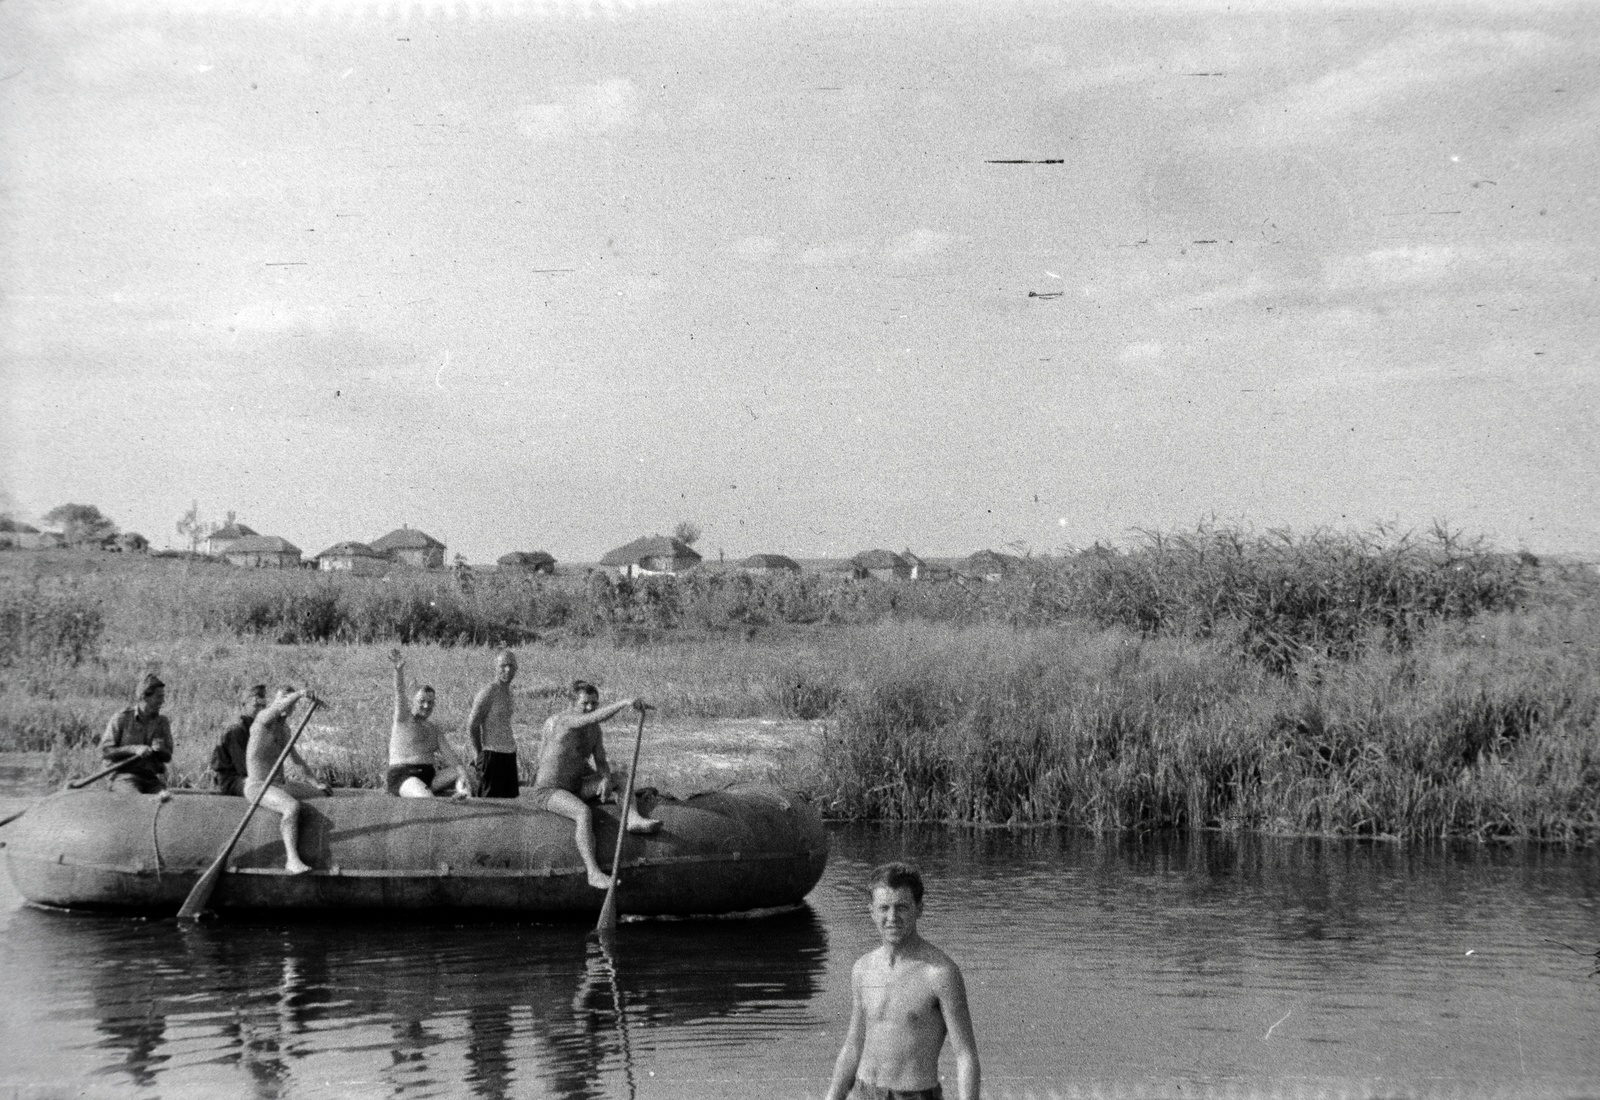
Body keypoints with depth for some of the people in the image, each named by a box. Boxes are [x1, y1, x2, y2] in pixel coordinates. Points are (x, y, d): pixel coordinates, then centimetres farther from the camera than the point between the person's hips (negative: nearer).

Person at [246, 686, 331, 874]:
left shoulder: (284, 727, 13)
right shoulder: (264, 718, -12)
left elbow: (295, 757, 22)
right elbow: (276, 708, -36)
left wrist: (314, 782, 17)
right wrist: (300, 694, -50)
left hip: (279, 784, 9)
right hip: (257, 786, -9)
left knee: (323, 795, 10)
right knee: (292, 807, -35)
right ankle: (292, 860, -37)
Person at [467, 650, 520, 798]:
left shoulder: (507, 691, 13)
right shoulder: (490, 691, -12)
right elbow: (472, 725, -13)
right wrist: (479, 753, -7)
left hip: (509, 754, 8)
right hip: (492, 754, -8)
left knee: (510, 796, 8)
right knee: (488, 798, -8)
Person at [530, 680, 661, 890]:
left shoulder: (594, 728, 4)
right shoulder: (565, 720, -22)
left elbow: (601, 762, 6)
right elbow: (597, 716, -40)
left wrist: (606, 779, -17)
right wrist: (626, 703, -50)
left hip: (574, 786, 9)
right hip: (548, 791, -9)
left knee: (623, 778, 3)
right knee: (583, 812, -36)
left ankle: (632, 818, -24)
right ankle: (593, 873, -42)